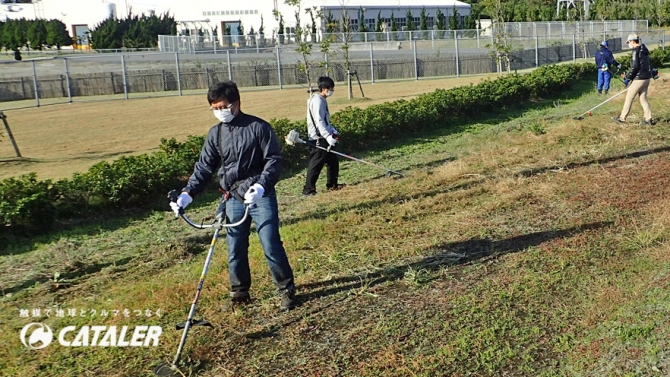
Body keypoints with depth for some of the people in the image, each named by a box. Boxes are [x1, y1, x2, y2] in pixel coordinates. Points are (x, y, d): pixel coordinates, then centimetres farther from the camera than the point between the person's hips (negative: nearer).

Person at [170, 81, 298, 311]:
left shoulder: (258, 127, -8)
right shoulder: (215, 134, 6)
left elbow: (274, 160, -10)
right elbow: (204, 167, 8)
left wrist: (261, 186, -25)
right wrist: (188, 193, -3)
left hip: (261, 196, -4)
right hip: (233, 199, 5)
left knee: (271, 246, -3)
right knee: (235, 250, 10)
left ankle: (287, 290, 13)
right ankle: (239, 293, 26)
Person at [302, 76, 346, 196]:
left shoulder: (321, 99, 15)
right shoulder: (318, 101, -16)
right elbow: (319, 121, -25)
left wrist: (331, 129, 11)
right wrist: (328, 136, -30)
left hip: (323, 137, 10)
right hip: (318, 139, -10)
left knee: (333, 160, 16)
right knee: (316, 163, -6)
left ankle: (332, 184, 28)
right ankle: (308, 188, 0)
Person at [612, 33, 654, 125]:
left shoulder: (636, 50, -13)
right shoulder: (644, 50, 14)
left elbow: (635, 67, -19)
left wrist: (628, 78, -11)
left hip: (639, 79, -9)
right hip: (647, 78, 9)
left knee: (629, 98, 0)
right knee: (643, 98, 12)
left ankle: (622, 118, 5)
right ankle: (648, 119, 9)